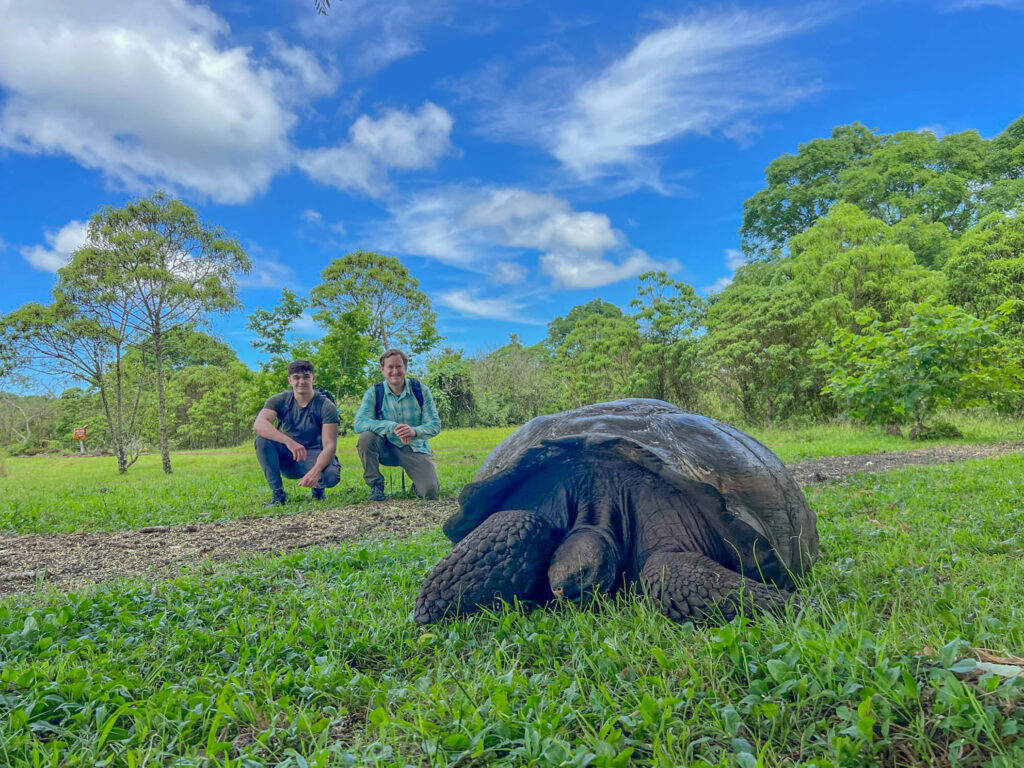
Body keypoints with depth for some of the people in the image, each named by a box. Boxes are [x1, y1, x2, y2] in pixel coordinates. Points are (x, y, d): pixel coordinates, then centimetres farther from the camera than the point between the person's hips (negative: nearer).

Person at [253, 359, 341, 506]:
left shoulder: (326, 406, -13)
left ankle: (318, 487, 5)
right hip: (287, 459, 2)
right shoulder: (280, 400, -7)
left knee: (332, 476, -35)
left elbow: (329, 446, -20)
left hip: (315, 458, -2)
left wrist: (315, 471, -40)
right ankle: (277, 493, -15)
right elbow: (258, 424, -27)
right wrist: (289, 442, -43)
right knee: (262, 439, -26)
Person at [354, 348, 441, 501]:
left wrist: (414, 431, -33)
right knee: (366, 436, -30)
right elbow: (359, 422, -21)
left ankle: (418, 482, 18)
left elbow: (435, 425, -10)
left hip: (415, 449, 0)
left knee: (430, 492, -21)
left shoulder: (421, 390, -6)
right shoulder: (374, 393, -7)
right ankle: (375, 484, -8)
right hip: (387, 449, 1)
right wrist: (392, 426, -36)